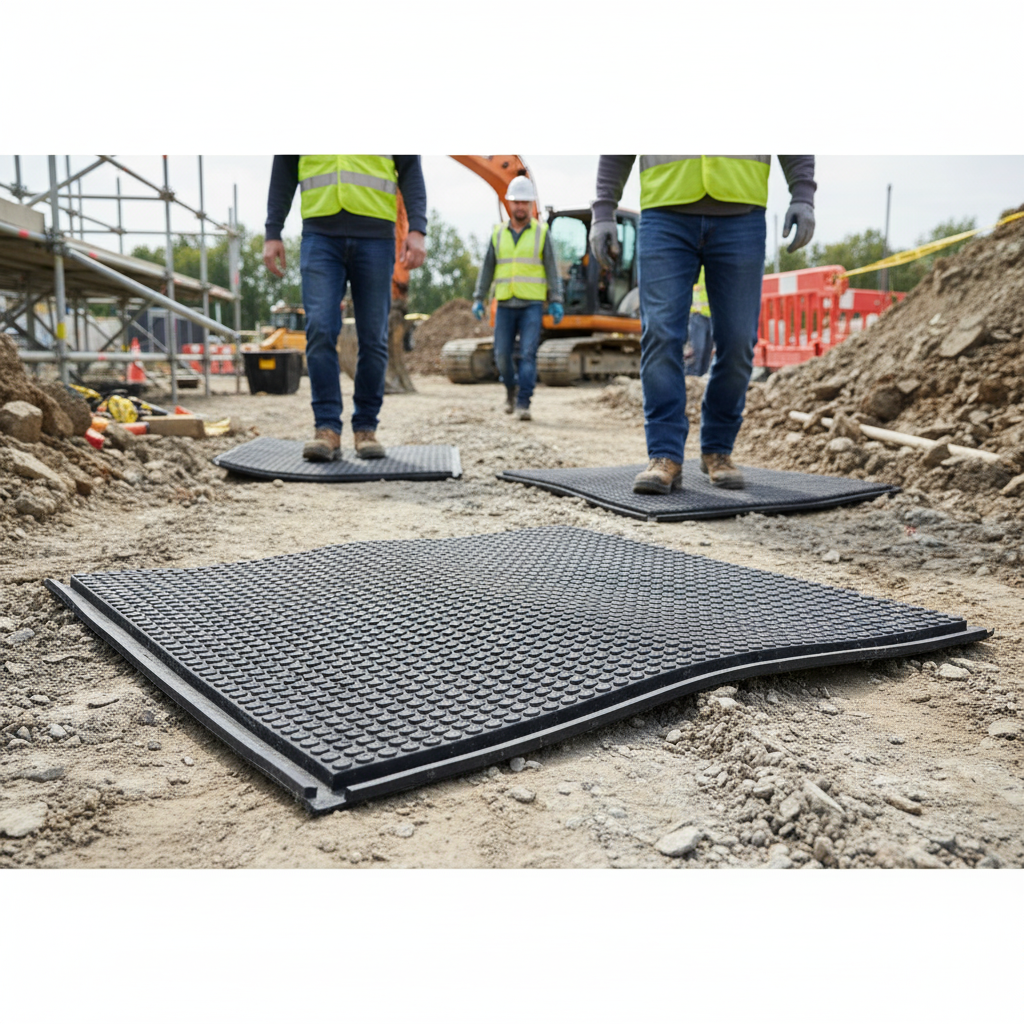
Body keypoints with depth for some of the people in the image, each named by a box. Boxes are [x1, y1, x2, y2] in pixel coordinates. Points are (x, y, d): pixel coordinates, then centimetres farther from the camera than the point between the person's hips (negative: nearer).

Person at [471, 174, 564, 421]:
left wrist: (556, 301, -9)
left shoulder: (541, 233, 2)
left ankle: (523, 404, -11)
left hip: (532, 304, -2)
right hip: (505, 305, 2)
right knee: (502, 354, 1)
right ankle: (511, 387, 29)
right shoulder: (498, 233, 8)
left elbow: (551, 269, 0)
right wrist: (478, 299, 0)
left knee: (528, 354, -12)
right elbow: (487, 268, 9)